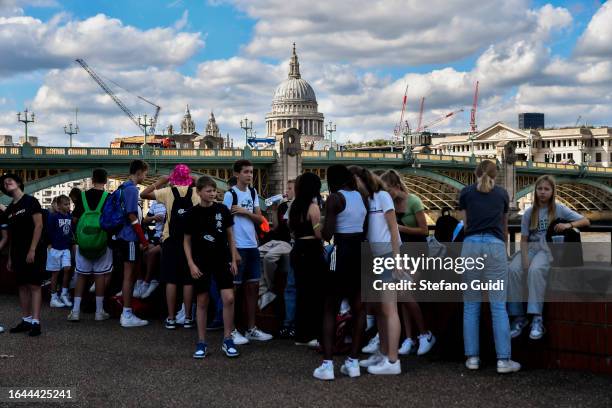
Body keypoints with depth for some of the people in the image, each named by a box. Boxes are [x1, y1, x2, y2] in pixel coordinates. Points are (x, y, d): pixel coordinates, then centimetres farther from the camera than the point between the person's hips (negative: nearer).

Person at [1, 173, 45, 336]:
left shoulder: (30, 201, -4)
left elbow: (39, 226, -10)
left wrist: (32, 250, -17)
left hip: (32, 252, -6)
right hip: (17, 253, 6)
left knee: (34, 286, -7)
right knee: (22, 286, 7)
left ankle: (35, 322, -10)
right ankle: (26, 320, 11)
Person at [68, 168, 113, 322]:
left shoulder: (82, 196, 1)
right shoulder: (109, 198, -5)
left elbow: (74, 219, 3)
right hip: (103, 242, -2)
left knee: (81, 276, 8)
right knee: (100, 275, 4)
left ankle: (75, 311, 4)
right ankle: (99, 311, 7)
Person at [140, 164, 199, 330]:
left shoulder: (168, 192, -3)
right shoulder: (196, 192, 0)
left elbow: (144, 194, 0)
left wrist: (160, 181, 6)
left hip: (171, 241, -1)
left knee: (171, 280, 4)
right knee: (188, 280, 5)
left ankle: (171, 319, 5)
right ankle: (187, 318, 8)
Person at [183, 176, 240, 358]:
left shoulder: (222, 210, 1)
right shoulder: (192, 214, -3)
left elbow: (230, 236, 8)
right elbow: (187, 241, 3)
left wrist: (234, 259, 3)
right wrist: (191, 264, -6)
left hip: (222, 260, 1)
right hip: (201, 263, -1)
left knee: (229, 298, -9)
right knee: (202, 302, 4)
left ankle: (227, 340, 4)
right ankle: (201, 343, 14)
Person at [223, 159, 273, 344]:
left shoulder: (253, 192, 12)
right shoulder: (230, 194, -8)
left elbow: (259, 219, 8)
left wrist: (244, 211, -10)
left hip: (252, 246, 7)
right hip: (237, 246, -7)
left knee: (253, 286, 10)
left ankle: (251, 329, 19)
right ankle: (232, 331, 6)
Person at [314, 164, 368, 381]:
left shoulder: (334, 198, -10)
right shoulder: (362, 197, 10)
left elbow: (326, 235, -13)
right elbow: (366, 227, 13)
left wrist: (322, 230, 7)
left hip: (343, 252, -6)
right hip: (362, 250, 6)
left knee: (330, 309, 2)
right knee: (358, 308, 10)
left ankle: (327, 364, -3)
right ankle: (353, 362, 14)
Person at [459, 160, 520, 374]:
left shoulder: (466, 192, 12)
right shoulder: (502, 193, 16)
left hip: (471, 245, 0)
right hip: (495, 246, 0)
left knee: (471, 305, 7)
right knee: (498, 306, -1)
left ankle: (472, 357, 8)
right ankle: (503, 360, -3)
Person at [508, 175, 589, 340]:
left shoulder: (559, 209, 4)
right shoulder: (529, 212, 9)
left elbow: (585, 221, 3)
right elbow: (524, 239, 5)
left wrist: (569, 225, -17)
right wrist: (525, 259, -12)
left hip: (548, 249, -3)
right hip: (530, 248, 3)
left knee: (535, 270, -37)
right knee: (513, 270, -29)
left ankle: (537, 318, -38)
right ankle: (518, 316, -24)